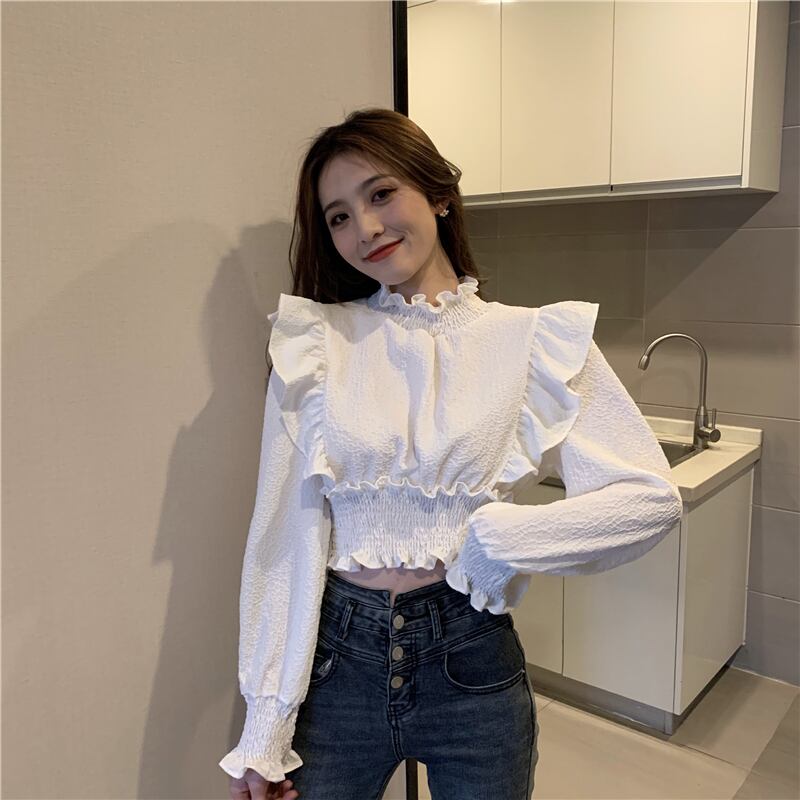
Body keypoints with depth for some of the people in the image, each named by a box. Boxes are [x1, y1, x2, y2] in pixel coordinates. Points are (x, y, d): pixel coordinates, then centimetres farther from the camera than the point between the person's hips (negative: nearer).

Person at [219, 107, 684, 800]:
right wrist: (264, 730, -4)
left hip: (470, 662, 0)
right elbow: (283, 533, -5)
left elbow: (651, 497, -7)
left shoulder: (535, 340, -5)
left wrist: (495, 536, -16)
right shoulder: (312, 341, -3)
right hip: (337, 658, 1)